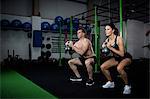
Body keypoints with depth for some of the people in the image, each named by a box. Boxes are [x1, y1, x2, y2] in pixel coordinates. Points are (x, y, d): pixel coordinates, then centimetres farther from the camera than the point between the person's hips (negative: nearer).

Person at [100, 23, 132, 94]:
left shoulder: (119, 39, -25)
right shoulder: (107, 40, -6)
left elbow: (122, 54, -29)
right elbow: (112, 53, 5)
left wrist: (111, 48, -32)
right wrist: (104, 47, -14)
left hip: (126, 57, -7)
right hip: (116, 58, 7)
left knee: (119, 68, -37)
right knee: (102, 67, -3)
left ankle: (127, 86, -12)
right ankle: (111, 83, 18)